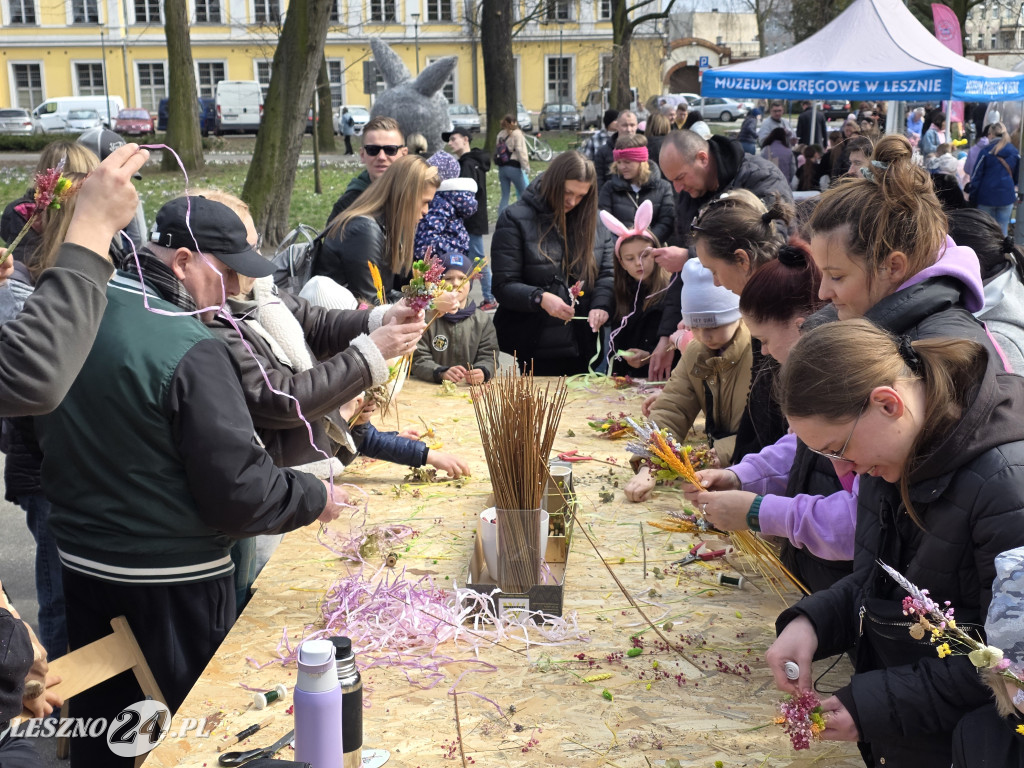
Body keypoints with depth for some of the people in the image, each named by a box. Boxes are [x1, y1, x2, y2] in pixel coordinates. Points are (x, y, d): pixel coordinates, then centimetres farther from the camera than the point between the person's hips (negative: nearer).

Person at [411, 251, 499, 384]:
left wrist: (482, 372, -19)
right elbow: (419, 360, -3)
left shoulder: (483, 320, 12)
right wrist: (442, 373, -23)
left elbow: (488, 357, 5)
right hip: (432, 390, -2)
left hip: (471, 389, 2)